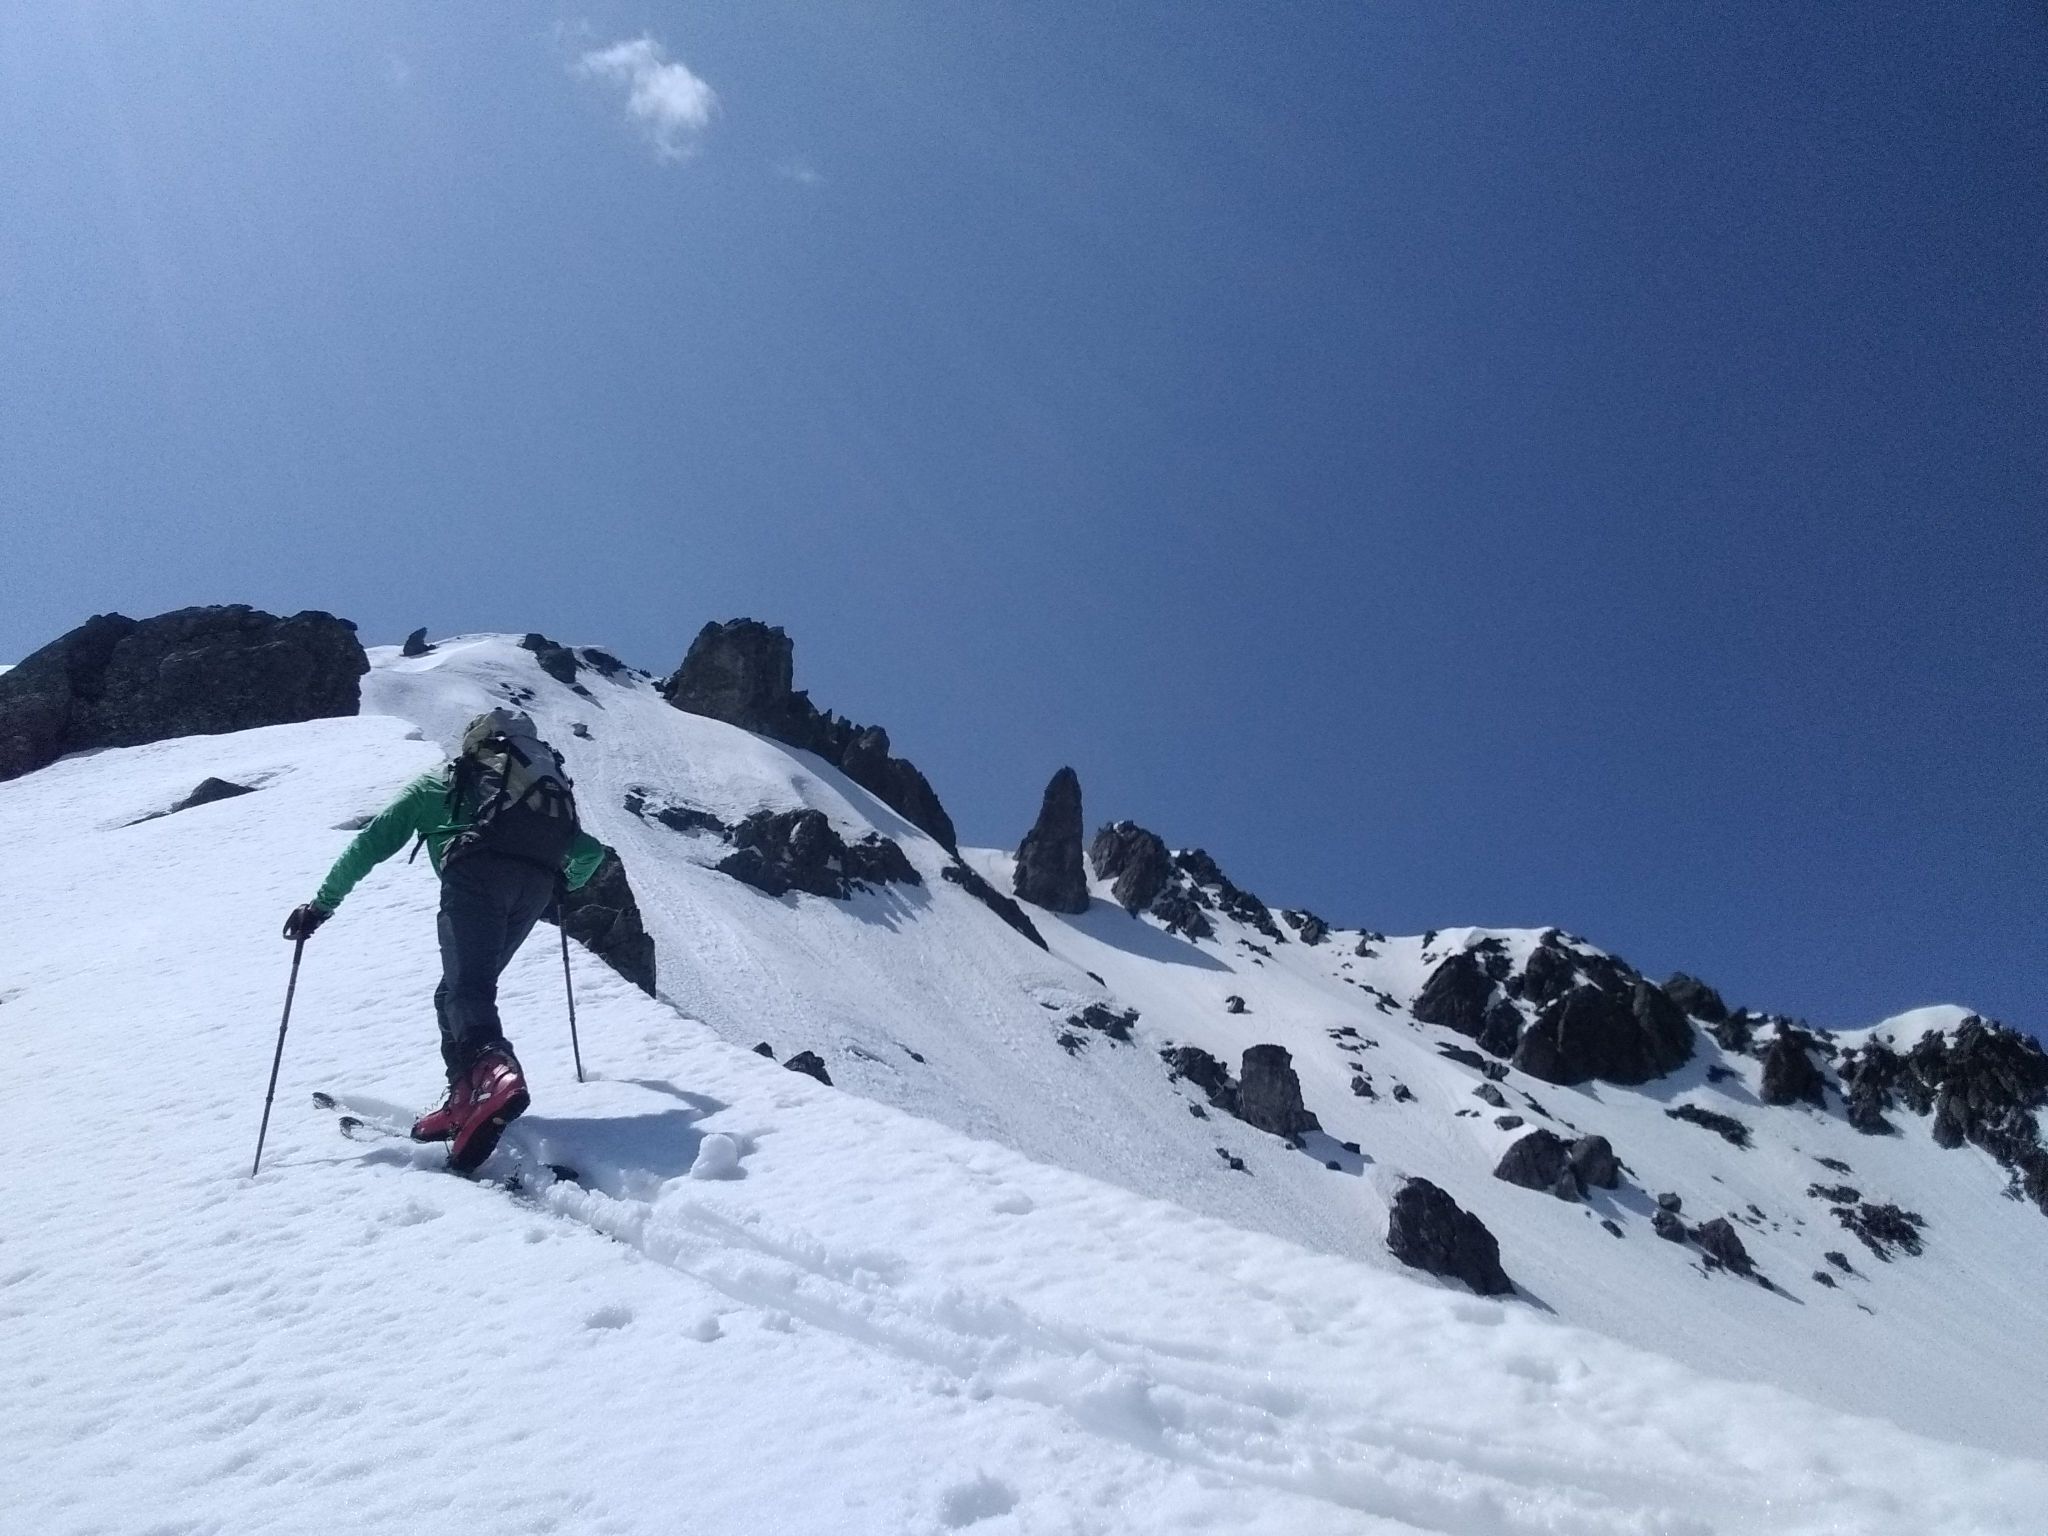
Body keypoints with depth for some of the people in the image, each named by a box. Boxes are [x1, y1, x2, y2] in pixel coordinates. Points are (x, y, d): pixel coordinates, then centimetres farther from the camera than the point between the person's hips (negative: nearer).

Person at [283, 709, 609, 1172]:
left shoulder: (438, 783, 30)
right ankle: (466, 1099, 3)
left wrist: (322, 903, 26)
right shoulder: (550, 787, 38)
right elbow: (590, 851, 37)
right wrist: (562, 884, 57)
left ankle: (493, 1072, -46)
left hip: (478, 872, -4)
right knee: (458, 989, 16)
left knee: (465, 986, -17)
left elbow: (374, 841, 22)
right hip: (535, 885, 4)